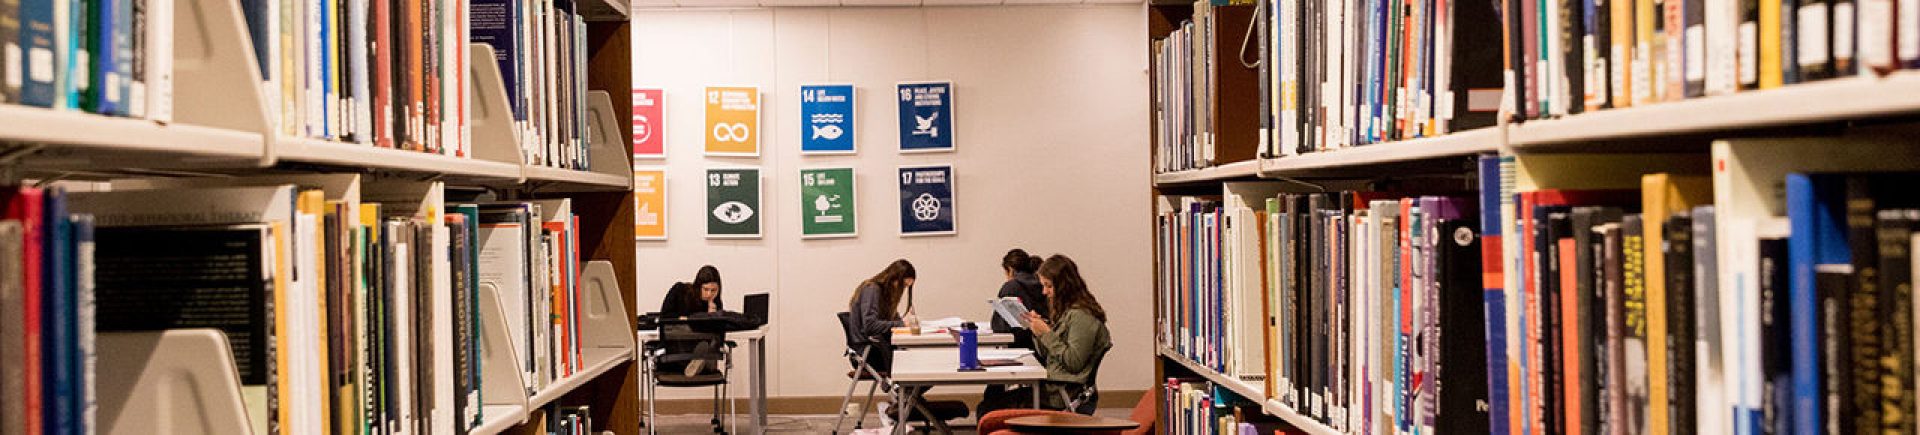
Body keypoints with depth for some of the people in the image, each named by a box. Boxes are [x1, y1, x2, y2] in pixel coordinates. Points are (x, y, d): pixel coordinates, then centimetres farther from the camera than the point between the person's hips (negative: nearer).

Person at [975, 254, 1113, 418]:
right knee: (988, 404, 1)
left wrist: (1046, 334, -16)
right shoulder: (1065, 311, 18)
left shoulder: (1081, 316, -13)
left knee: (988, 407, -13)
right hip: (1054, 387, 10)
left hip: (1064, 395, -10)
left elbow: (1074, 362, -20)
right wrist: (1037, 332, 2)